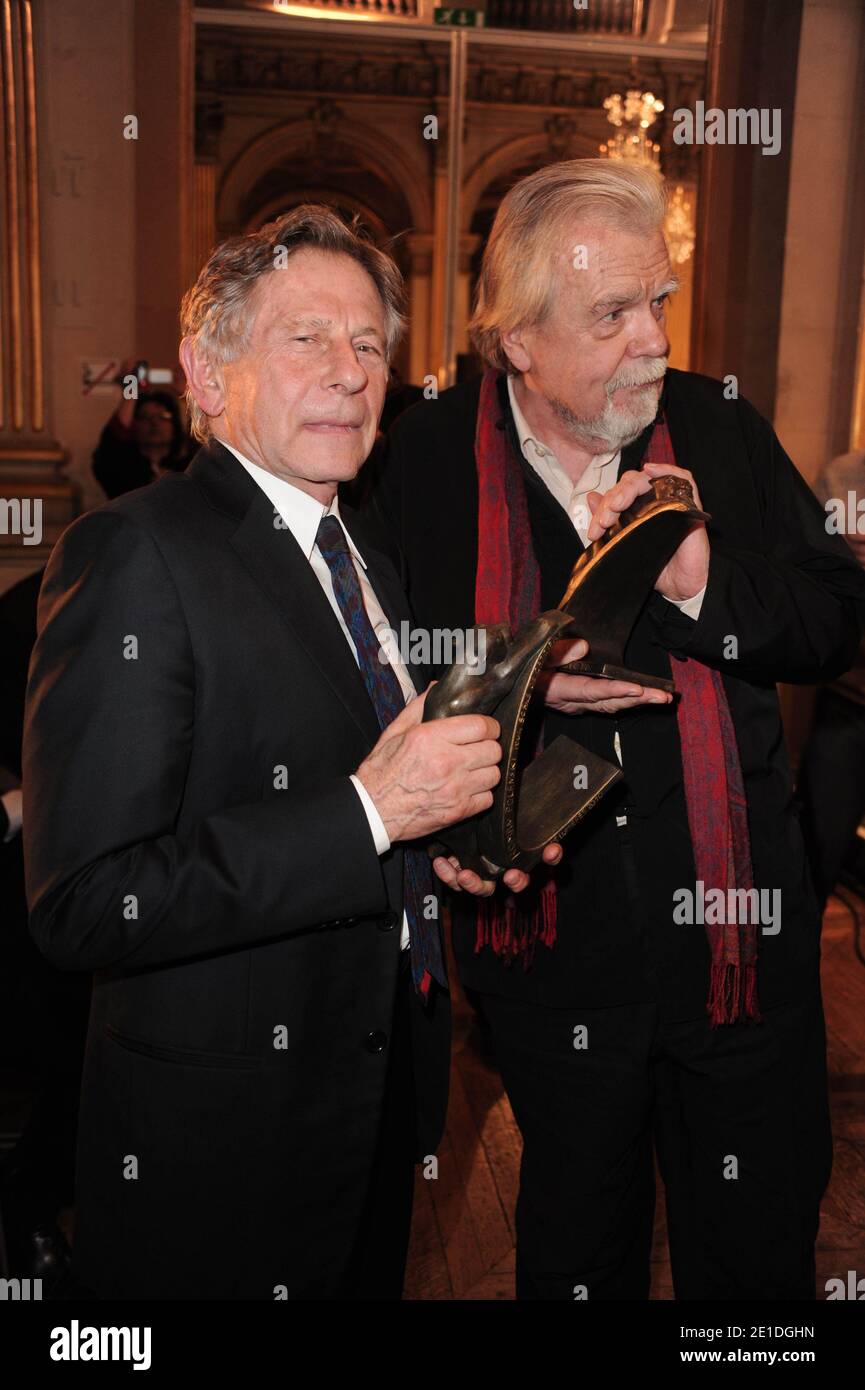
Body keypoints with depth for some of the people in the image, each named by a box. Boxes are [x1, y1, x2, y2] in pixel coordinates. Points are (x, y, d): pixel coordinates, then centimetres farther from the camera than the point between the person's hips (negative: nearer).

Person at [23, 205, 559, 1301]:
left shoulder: (369, 565, 9)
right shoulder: (136, 554, -19)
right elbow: (82, 907, -25)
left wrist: (440, 832, -1)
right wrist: (368, 814, -26)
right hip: (217, 1149, -7)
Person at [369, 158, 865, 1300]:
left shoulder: (719, 428, -1)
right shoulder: (427, 459, -7)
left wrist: (707, 579, -20)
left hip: (738, 927, 2)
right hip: (550, 939, -1)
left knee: (761, 1248, 19)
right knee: (578, 1247, 23)